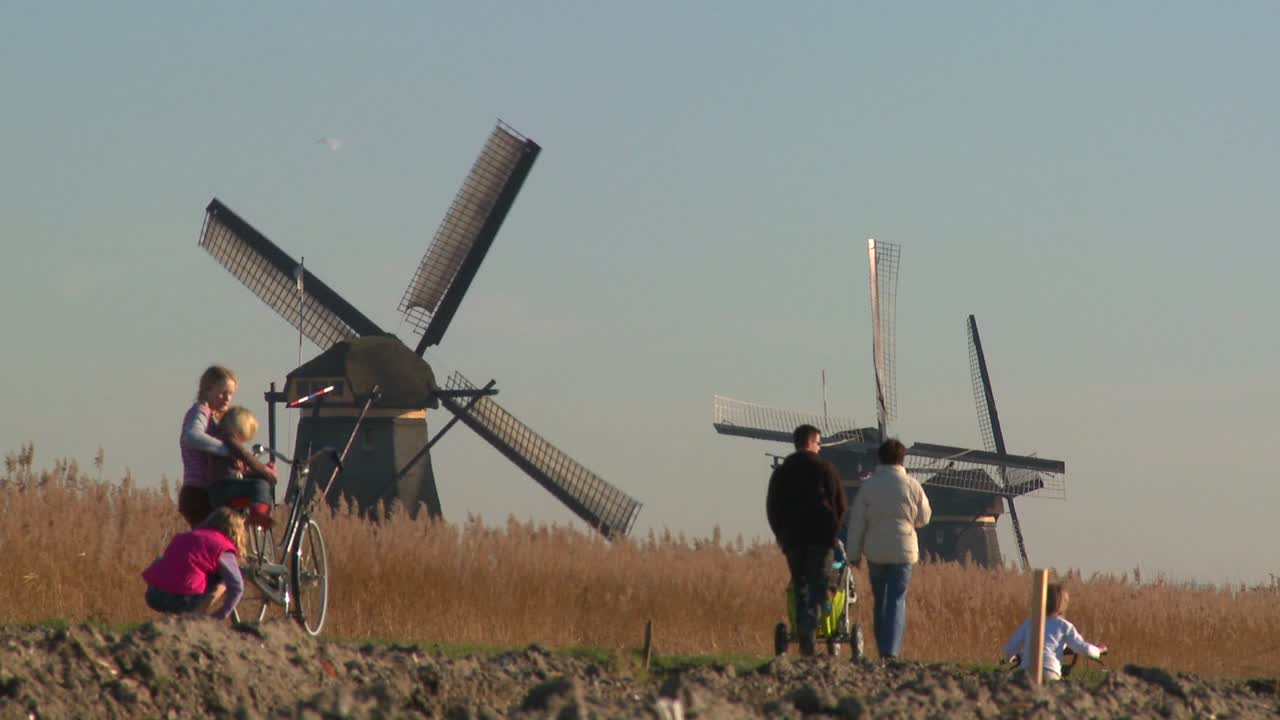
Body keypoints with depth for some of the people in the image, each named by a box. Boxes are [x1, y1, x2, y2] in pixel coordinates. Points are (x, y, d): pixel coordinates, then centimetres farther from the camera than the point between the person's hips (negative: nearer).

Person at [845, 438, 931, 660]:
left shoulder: (869, 486, -3)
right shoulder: (912, 485, -4)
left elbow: (857, 522, -2)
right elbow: (923, 518, 6)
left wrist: (854, 553, 6)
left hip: (875, 552, 1)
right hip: (903, 550, -1)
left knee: (879, 600, 14)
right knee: (897, 600, -1)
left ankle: (883, 649, 18)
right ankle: (892, 650, -14)